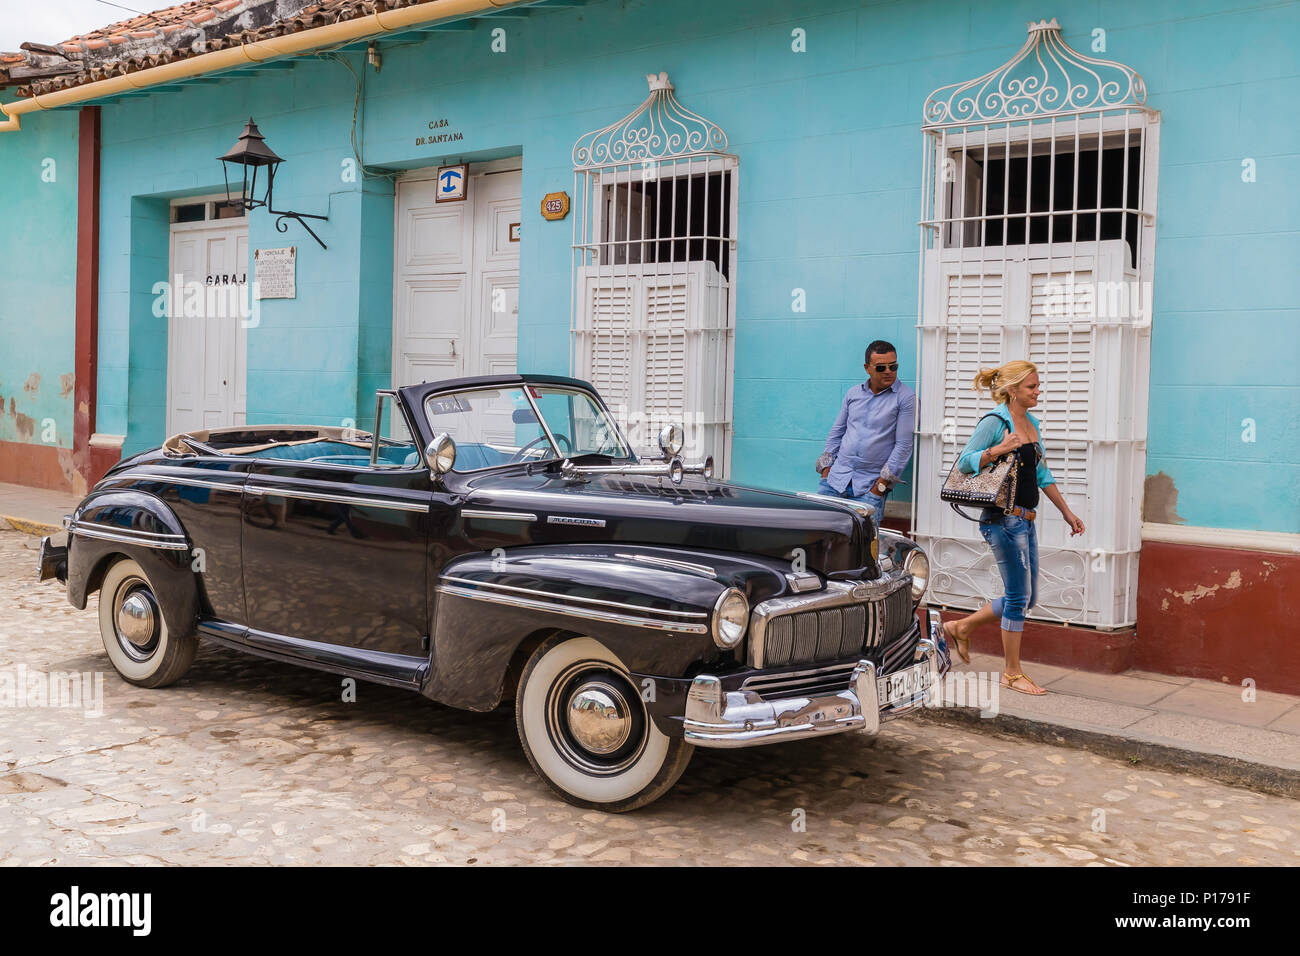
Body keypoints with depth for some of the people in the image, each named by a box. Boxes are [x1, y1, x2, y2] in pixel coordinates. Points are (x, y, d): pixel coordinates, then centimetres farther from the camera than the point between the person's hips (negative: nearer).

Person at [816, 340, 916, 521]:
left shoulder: (906, 398, -3)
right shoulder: (853, 393, 13)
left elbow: (904, 444, -7)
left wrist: (882, 483, -11)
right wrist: (826, 469, 8)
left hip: (870, 486, -4)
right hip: (837, 477, 4)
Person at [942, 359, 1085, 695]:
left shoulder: (1031, 423, 14)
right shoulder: (994, 422, -10)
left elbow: (1042, 474, 19)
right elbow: (964, 462, -13)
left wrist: (1066, 511, 18)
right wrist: (998, 450, -26)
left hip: (1025, 520, 9)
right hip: (1005, 519, -9)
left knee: (1025, 597, 12)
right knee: (1019, 596, -3)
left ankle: (960, 626, 26)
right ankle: (1012, 673, 8)